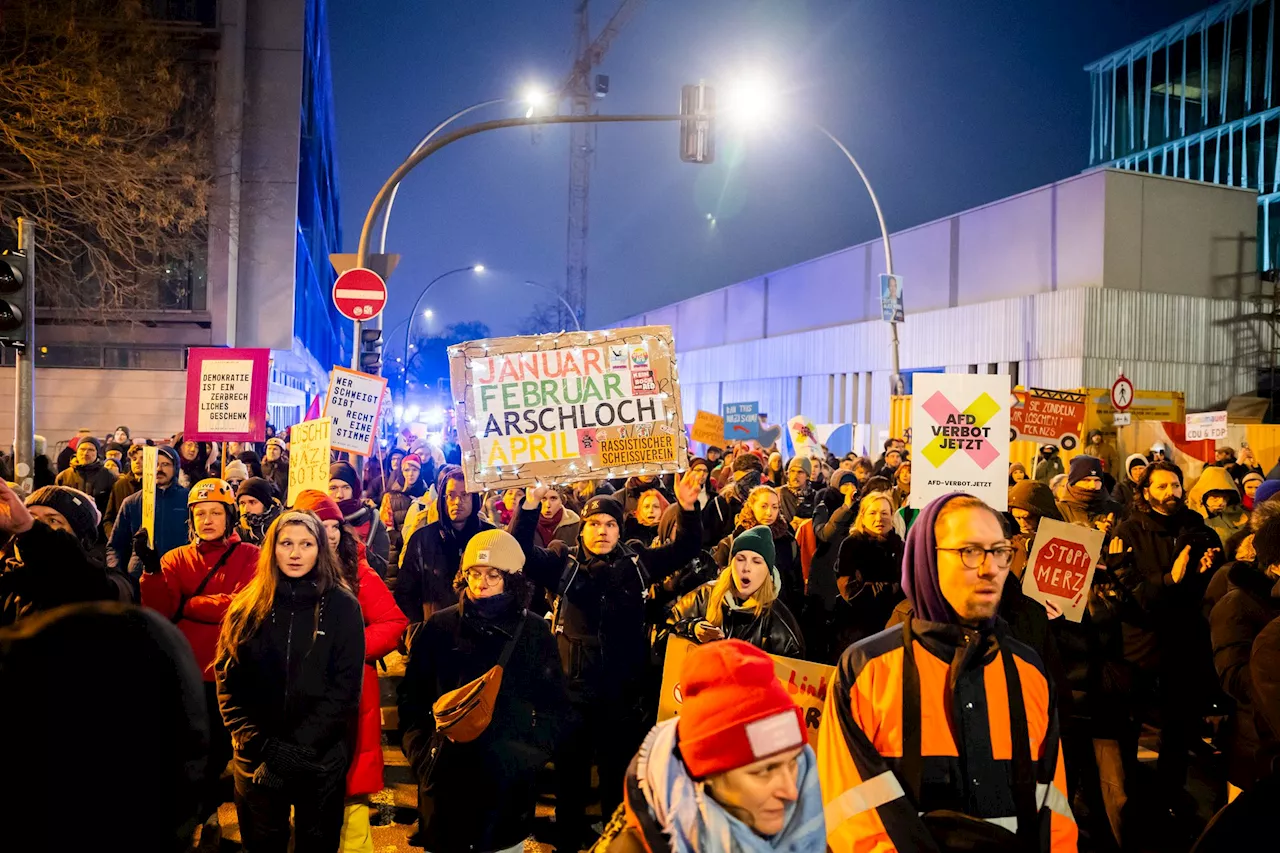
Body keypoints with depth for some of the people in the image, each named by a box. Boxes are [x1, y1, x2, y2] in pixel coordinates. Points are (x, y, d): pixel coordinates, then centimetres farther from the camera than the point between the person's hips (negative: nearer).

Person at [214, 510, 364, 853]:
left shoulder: (342, 606, -4)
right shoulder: (248, 606, 1)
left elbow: (346, 685, -9)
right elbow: (228, 680, -2)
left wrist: (302, 746, -17)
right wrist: (260, 744, -13)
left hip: (322, 756, -1)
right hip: (257, 758, 2)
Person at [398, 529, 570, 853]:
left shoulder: (535, 631, 1)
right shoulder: (440, 627, 1)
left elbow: (556, 708, 4)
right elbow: (411, 696, 7)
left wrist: (534, 751, -10)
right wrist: (420, 751, -5)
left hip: (510, 782, 0)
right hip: (447, 779, 0)